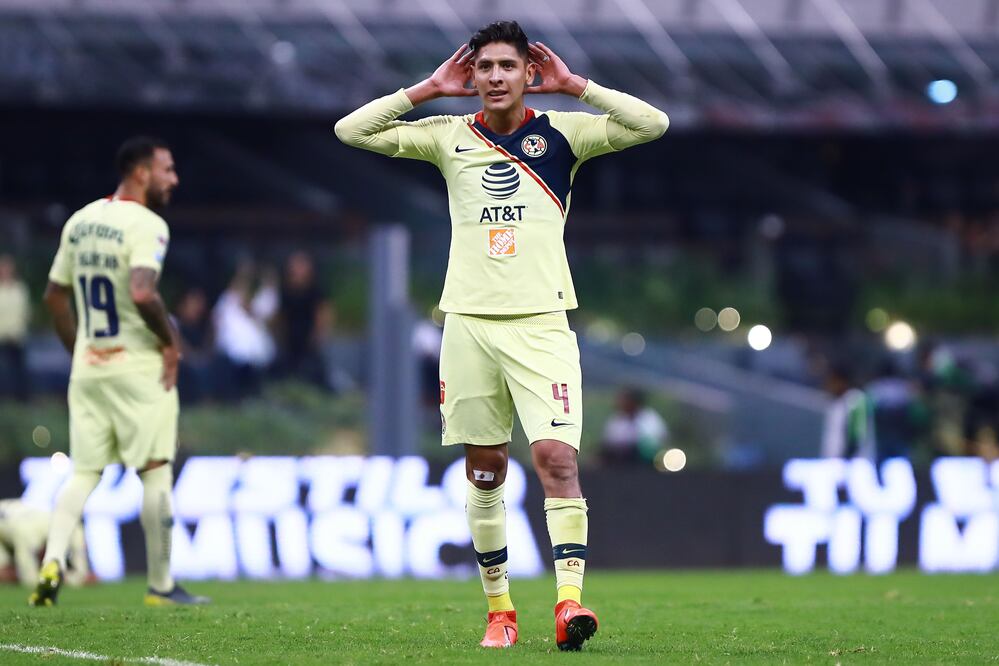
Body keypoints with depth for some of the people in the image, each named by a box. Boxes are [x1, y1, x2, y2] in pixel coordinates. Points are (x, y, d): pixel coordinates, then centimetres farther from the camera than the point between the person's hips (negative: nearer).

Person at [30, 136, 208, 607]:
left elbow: (54, 296, 16)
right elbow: (142, 294, -28)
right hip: (139, 366, -7)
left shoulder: (80, 221, 10)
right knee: (155, 473, 2)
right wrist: (170, 338, -12)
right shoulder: (146, 225, -14)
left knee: (83, 473, 9)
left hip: (87, 368, 7)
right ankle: (161, 585, 6)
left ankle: (53, 559, -11)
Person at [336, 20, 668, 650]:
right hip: (469, 321, 2)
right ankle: (499, 607, 15)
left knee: (556, 455, -16)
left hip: (541, 323, -2)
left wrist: (574, 85, -4)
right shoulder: (449, 137, 9)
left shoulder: (562, 133, 4)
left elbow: (651, 123, -5)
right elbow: (351, 130, 6)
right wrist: (428, 90, 2)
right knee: (484, 471, 6)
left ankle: (570, 597, -21)